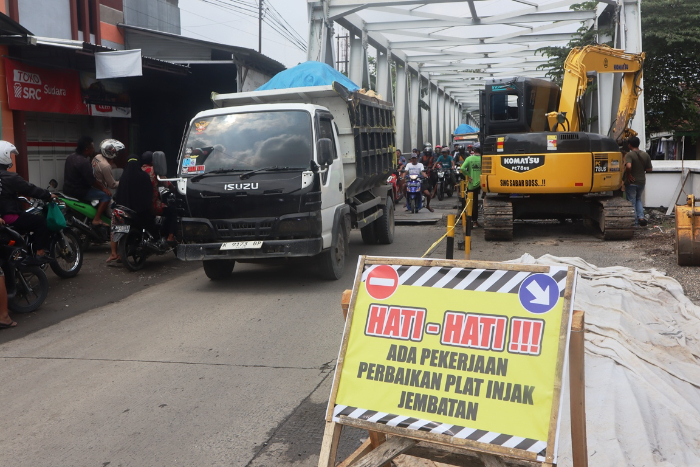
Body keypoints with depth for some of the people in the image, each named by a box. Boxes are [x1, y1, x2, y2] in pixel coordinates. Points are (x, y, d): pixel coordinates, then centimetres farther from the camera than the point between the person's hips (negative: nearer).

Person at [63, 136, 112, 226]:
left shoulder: (70, 157, 7)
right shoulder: (84, 162, -23)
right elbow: (92, 181, -21)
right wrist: (103, 188, -5)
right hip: (78, 192, -10)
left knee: (98, 189, 28)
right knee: (106, 195, -9)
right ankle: (96, 219, -14)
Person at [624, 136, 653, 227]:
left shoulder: (629, 155, -16)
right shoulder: (645, 155, 2)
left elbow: (628, 166, -34)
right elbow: (649, 169, 5)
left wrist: (628, 175, -18)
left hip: (631, 182, -5)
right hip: (641, 181, 5)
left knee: (632, 202, 5)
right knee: (638, 200, 24)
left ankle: (635, 223, 8)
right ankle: (641, 217, 7)